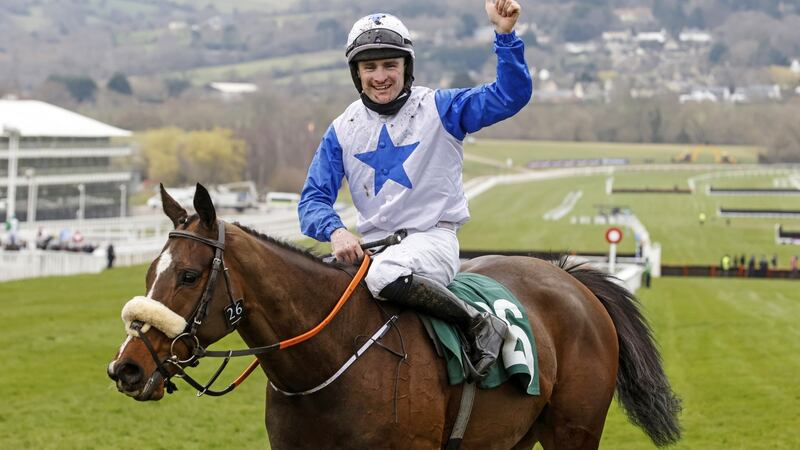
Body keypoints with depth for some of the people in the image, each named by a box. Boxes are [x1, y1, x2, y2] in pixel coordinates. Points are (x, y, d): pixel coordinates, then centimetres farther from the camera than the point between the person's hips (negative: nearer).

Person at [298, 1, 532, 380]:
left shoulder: (439, 109, -2)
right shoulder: (343, 130, 7)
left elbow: (511, 95, -12)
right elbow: (314, 198, 3)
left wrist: (504, 34, -26)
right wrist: (335, 232, -20)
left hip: (433, 238, -5)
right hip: (372, 244, 5)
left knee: (384, 274, -37)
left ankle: (480, 325, -21)